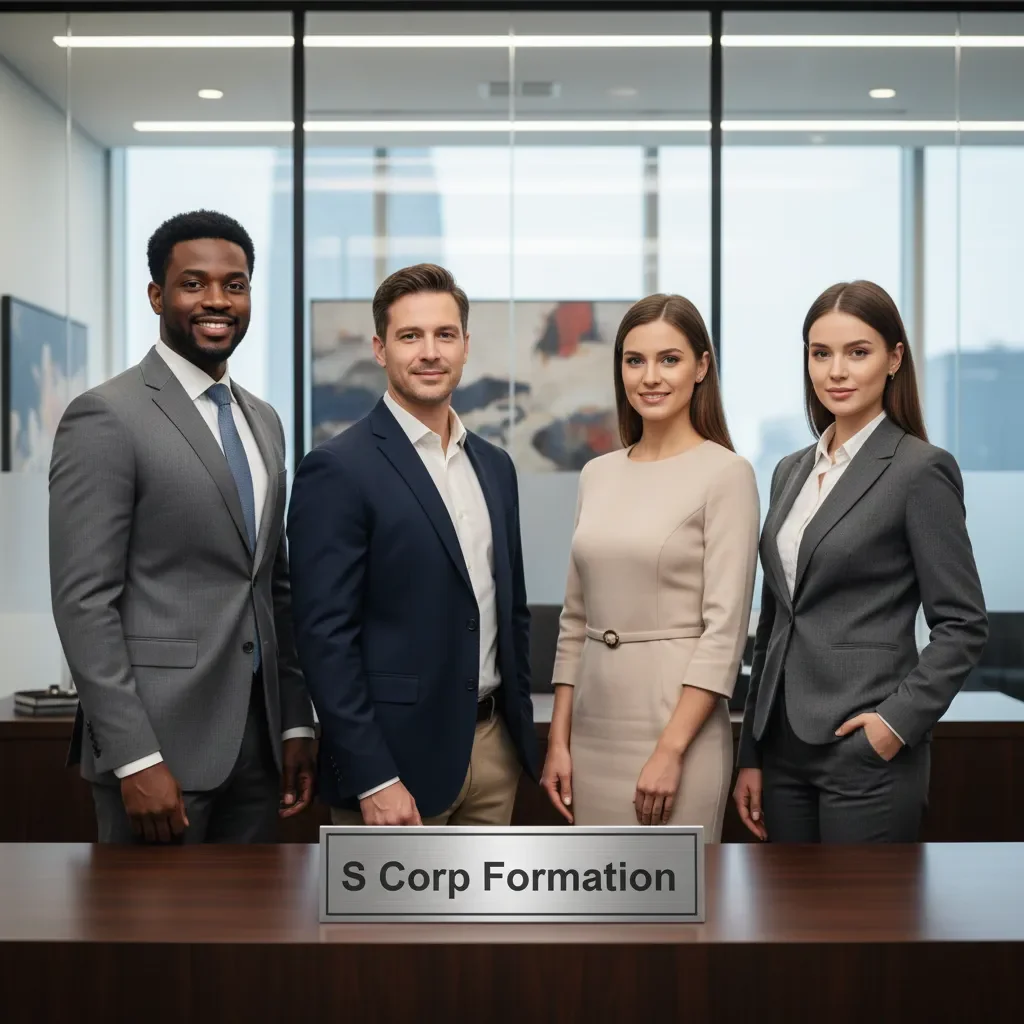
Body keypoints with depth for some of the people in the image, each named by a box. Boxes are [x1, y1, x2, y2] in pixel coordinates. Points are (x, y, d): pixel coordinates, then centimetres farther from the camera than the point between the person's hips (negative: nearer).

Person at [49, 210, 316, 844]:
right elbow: (84, 601, -14)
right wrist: (136, 759, -18)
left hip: (257, 742, 7)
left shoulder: (264, 422, 14)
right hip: (159, 742, -7)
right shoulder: (107, 417, -9)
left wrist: (298, 723, 12)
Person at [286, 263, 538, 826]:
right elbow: (325, 634, -15)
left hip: (492, 745, 7)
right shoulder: (337, 469, -11)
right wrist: (372, 779, -18)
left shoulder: (494, 466, 11)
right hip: (394, 755, -6)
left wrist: (521, 728, 14)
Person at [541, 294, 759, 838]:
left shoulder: (726, 474, -8)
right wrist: (559, 739, 8)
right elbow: (575, 620, 13)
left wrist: (671, 750, -17)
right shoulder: (597, 474, 10)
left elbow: (724, 627, -12)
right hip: (593, 731, 6)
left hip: (678, 726, -5)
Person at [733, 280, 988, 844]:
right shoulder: (792, 471, 12)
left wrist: (900, 719, -17)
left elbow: (963, 624, -8)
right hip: (785, 747, 7)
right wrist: (751, 754, 12)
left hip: (865, 750, -6)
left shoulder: (921, 470, -8)